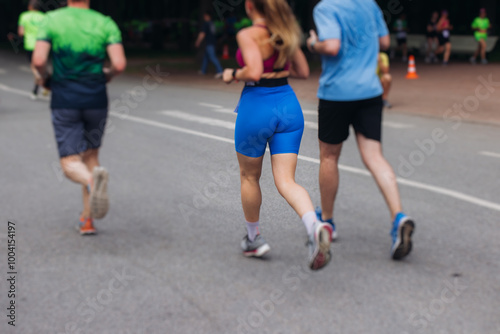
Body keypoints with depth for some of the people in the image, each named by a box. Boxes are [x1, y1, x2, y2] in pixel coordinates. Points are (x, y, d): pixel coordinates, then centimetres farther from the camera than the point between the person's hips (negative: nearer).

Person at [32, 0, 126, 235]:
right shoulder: (106, 23, -1)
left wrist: (45, 77, 9)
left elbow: (38, 60, -14)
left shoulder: (52, 20, -3)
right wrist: (106, 76, 10)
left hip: (64, 101, -2)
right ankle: (87, 219, 18)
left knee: (71, 164, -1)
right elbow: (119, 64, -12)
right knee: (90, 155, 21)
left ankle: (92, 180, -38)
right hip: (96, 99, 2)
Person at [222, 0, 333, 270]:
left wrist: (232, 74, -5)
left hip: (257, 108, -5)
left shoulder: (248, 35, -12)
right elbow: (303, 71, 12)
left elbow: (253, 72, -24)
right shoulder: (285, 32, 7)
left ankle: (253, 238, 31)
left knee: (249, 176, 17)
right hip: (289, 105, 5)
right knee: (285, 180, 1)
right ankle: (315, 226, -26)